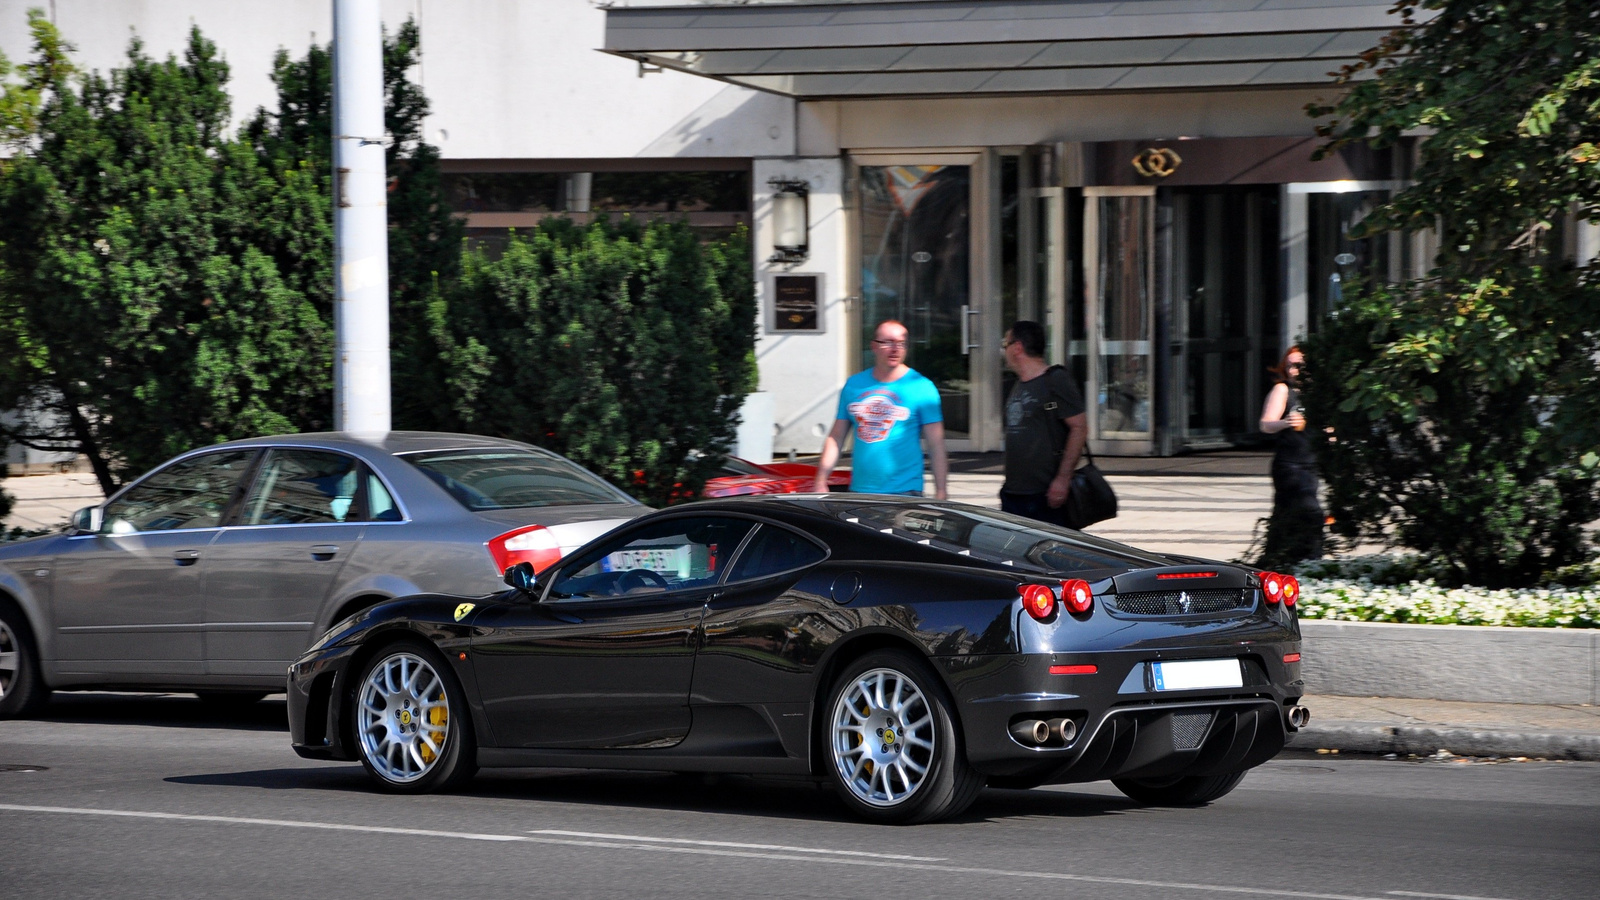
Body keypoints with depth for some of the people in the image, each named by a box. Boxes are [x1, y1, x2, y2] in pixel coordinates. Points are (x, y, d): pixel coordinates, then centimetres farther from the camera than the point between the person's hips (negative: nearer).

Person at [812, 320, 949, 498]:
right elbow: (836, 437, 14)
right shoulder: (854, 385, 10)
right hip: (859, 492, 4)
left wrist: (940, 492, -9)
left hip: (904, 493, -4)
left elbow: (936, 444, -4)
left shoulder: (921, 387, -1)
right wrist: (821, 482, 9)